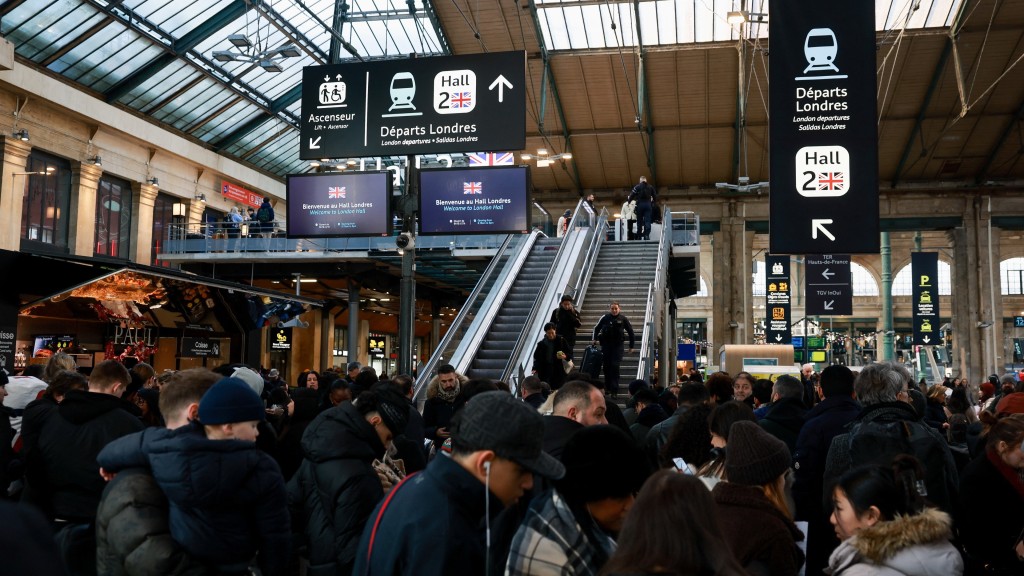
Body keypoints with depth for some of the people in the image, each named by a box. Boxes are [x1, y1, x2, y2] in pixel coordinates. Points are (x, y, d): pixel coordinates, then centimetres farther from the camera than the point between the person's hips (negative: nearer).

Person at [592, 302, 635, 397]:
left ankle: (614, 390, -7)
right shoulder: (605, 318, -1)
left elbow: (631, 332, 6)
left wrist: (631, 346, 7)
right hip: (606, 345, 2)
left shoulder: (623, 319, -3)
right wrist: (595, 339, 0)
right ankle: (607, 388, 23)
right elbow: (596, 328, 12)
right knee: (606, 366, 8)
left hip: (617, 346, -2)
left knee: (615, 367, -9)